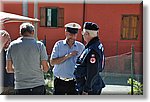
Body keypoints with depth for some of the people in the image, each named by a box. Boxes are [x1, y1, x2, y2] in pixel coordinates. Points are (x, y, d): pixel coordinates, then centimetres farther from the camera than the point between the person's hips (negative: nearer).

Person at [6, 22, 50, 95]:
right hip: (37, 86, -1)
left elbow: (9, 69, 4)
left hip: (20, 87, 1)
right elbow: (45, 68, -4)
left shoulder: (12, 45, 0)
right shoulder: (39, 45, -5)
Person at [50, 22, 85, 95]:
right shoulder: (59, 45, -1)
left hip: (74, 82, 1)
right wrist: (67, 56, -17)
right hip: (59, 81, 0)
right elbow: (52, 62, -9)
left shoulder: (81, 47, 1)